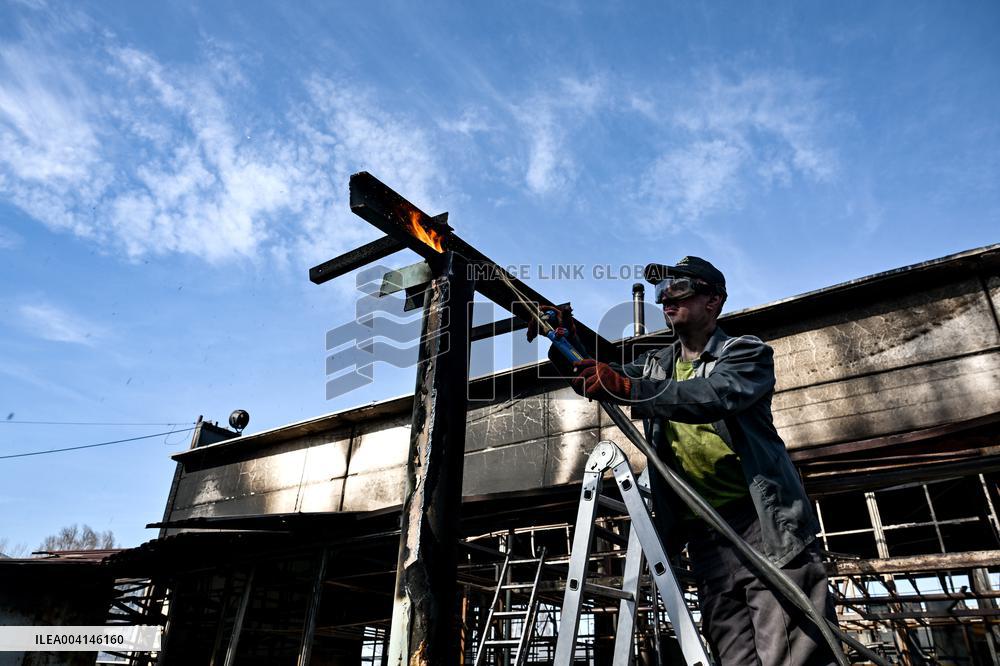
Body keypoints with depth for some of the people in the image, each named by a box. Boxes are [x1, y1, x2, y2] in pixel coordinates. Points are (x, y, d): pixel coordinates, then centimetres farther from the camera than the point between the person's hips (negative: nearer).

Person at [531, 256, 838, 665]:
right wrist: (565, 344, -3)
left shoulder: (747, 353, 0)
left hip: (764, 523, -5)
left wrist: (625, 388, -33)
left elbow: (712, 397, -22)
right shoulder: (656, 365, 20)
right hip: (705, 534, 5)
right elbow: (593, 381, 17)